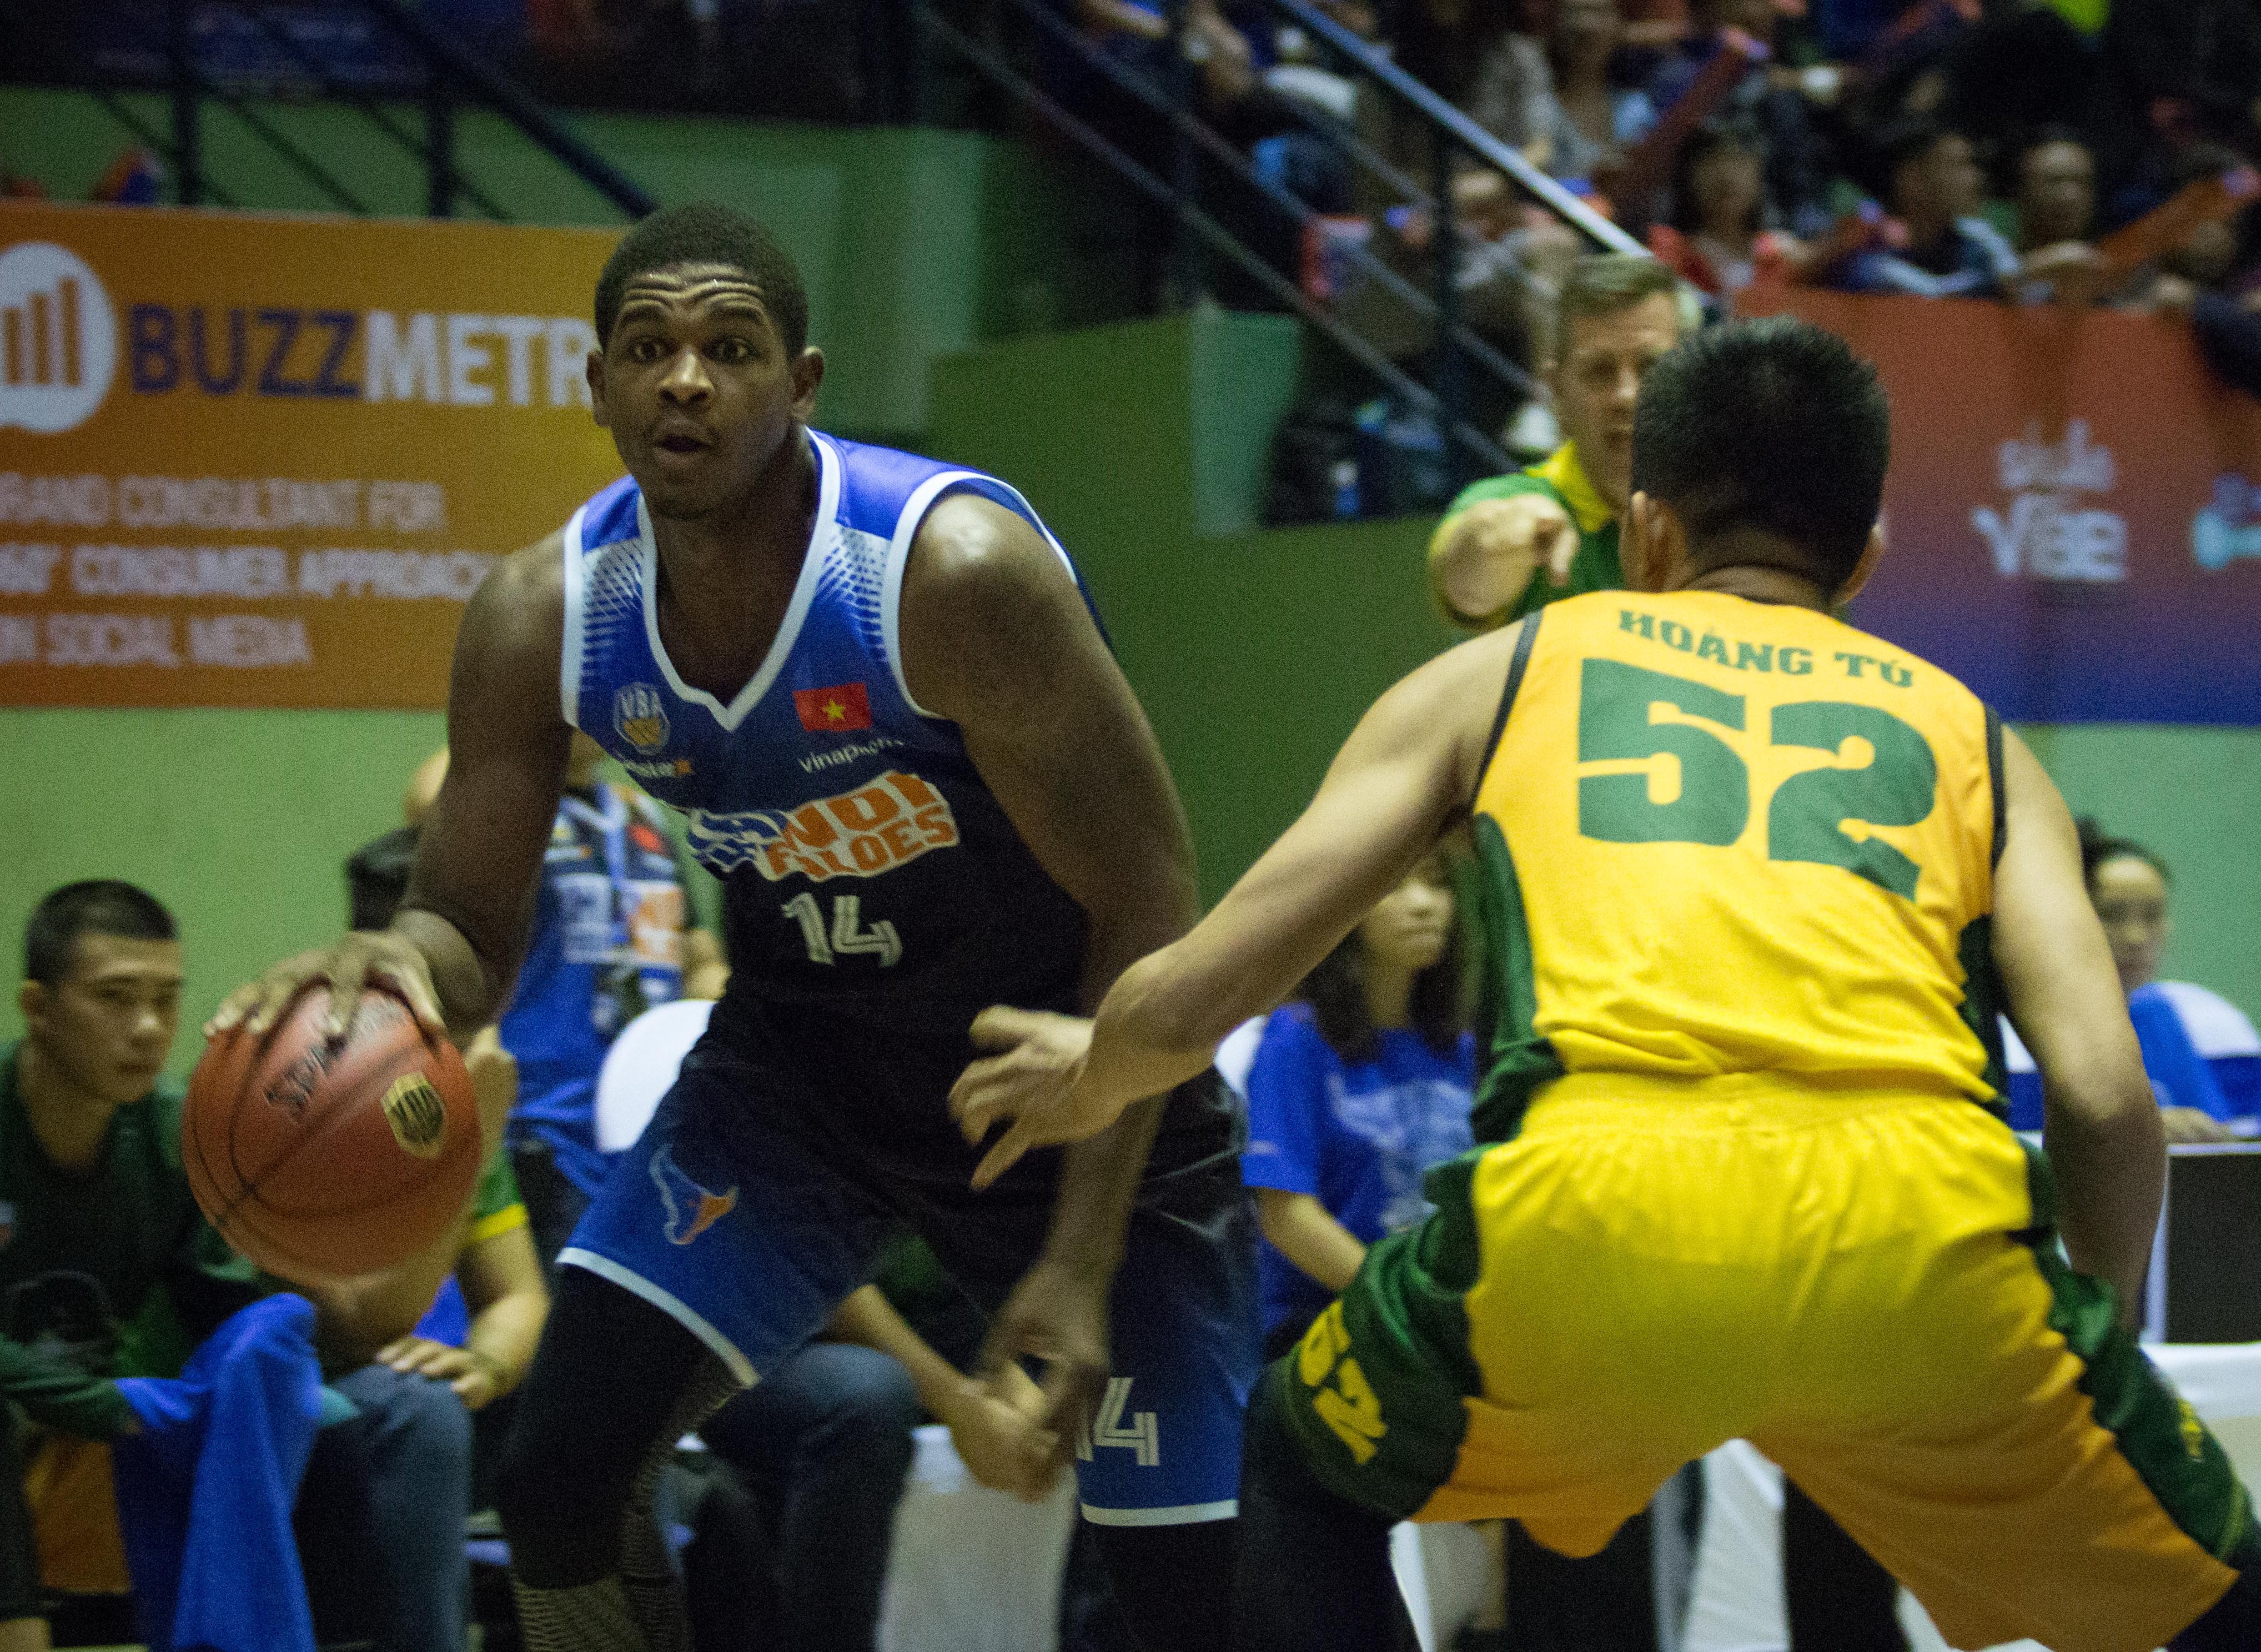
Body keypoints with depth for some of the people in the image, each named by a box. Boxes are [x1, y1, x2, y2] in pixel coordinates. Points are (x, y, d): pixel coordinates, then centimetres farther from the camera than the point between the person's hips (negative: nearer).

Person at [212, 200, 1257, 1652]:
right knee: (562, 1471, -11)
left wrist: (1083, 1260, -25)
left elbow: (1147, 917, -22)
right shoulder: (547, 618, -14)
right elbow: (472, 926, -5)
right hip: (803, 1054, 4)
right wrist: (401, 965, -32)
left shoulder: (958, 570, -28)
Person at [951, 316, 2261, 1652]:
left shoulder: (1498, 672, 28)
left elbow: (1186, 1004, 24)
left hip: (1590, 1202, 0)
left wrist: (1090, 1081, 47)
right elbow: (2107, 1100, 13)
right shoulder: (1972, 734, 29)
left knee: (1309, 1478, 31)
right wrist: (2095, 1345, 30)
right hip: (1919, 1209, 0)